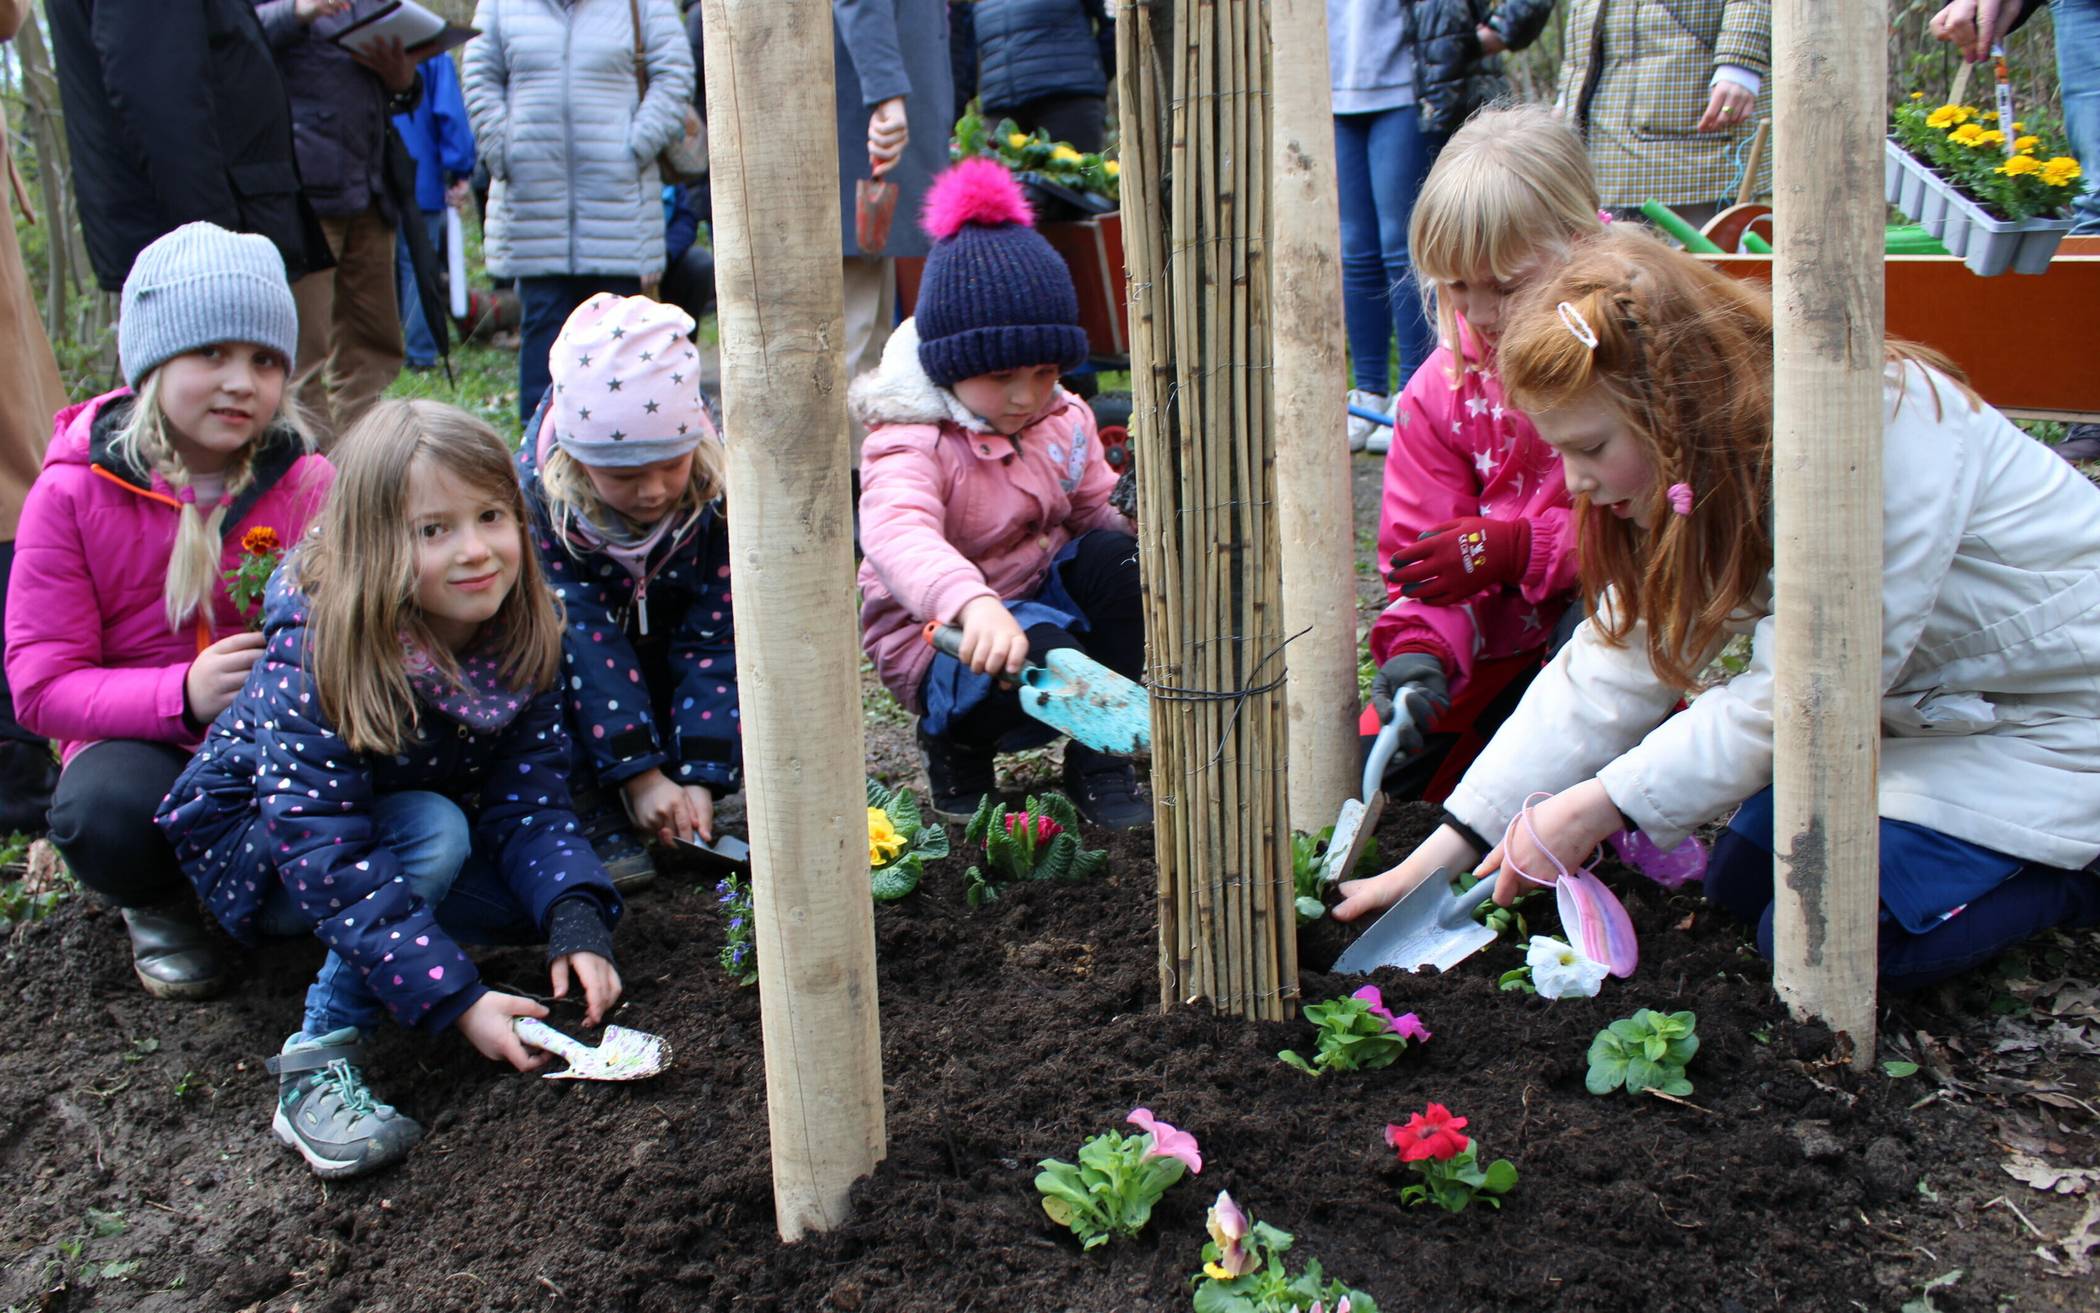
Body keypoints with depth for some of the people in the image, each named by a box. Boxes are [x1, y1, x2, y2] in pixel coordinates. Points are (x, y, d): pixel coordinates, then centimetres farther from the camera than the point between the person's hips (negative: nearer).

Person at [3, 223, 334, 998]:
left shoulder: (308, 485, -4)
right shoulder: (72, 495, -8)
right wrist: (182, 695, -28)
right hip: (142, 740, -1)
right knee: (109, 815, -36)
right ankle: (158, 905, 4)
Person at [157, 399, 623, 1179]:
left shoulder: (523, 642, -18)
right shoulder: (316, 653, -34)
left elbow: (530, 804, -16)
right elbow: (325, 854, -37)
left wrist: (577, 927, -34)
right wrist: (454, 999, -41)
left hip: (391, 826, 6)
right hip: (250, 839, -5)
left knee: (558, 892, -16)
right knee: (433, 832, -33)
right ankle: (318, 1060, -27)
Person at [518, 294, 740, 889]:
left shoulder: (722, 488, -24)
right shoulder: (537, 497, -27)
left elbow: (716, 639, -24)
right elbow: (585, 638, -32)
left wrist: (698, 774, -32)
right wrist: (639, 771, -38)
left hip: (670, 674, 3)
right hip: (582, 683, -3)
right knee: (557, 639, -34)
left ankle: (678, 813, -5)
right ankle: (588, 811, -21)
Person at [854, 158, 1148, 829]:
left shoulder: (1065, 421, 2)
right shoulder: (912, 444, -22)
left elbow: (1093, 510, 13)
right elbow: (897, 533, -43)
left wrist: (1139, 540, -14)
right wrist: (971, 603, -64)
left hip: (1045, 593, 7)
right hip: (941, 639, -7)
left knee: (1115, 556, -21)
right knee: (1047, 661, -36)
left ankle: (1101, 761, -12)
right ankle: (955, 742, 0)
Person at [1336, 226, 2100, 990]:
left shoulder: (1883, 425, -33)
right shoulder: (1702, 467, -6)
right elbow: (1618, 665, -7)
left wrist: (1599, 807, -25)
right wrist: (1454, 845, -12)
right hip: (1917, 704, 8)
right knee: (1742, 885, 1)